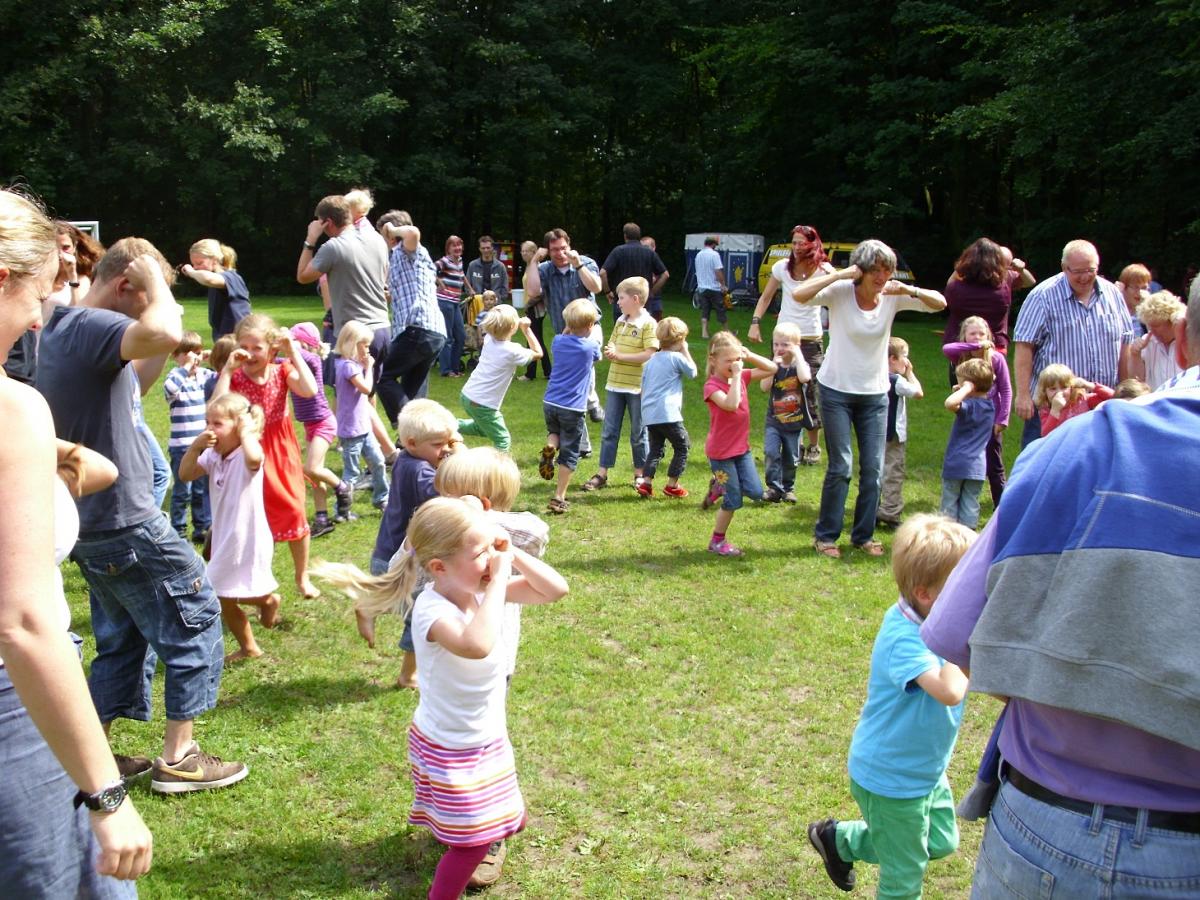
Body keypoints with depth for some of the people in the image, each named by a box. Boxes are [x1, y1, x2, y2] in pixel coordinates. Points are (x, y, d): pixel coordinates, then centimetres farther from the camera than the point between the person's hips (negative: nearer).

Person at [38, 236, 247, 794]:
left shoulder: (62, 329, 12)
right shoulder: (91, 325, -19)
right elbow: (165, 333, -40)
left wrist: (164, 354, 9)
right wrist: (155, 278, -22)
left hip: (91, 520, 10)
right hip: (124, 519, -10)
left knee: (120, 637, 20)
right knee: (197, 621, 3)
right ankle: (177, 759, 10)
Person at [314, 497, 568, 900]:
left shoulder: (485, 588, -10)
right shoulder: (432, 609, -33)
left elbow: (555, 589, -7)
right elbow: (477, 645, -54)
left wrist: (514, 556, -21)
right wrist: (499, 578, -44)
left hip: (488, 737, 8)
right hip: (451, 747, -8)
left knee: (503, 822, 26)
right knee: (473, 842, 2)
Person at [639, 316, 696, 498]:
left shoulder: (651, 361, 16)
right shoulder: (677, 358, -5)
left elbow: (643, 387, 18)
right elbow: (692, 372, 9)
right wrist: (686, 351, 14)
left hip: (648, 414, 7)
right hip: (667, 413, -7)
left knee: (655, 449, 16)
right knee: (682, 446, 7)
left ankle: (646, 483, 6)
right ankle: (672, 485, 7)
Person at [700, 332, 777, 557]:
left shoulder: (742, 377, 3)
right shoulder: (712, 386, -18)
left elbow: (771, 369, 6)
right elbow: (731, 404, -35)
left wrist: (750, 356, -7)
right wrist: (735, 376, -28)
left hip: (742, 448, 7)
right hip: (721, 452, -7)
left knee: (755, 492, -2)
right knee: (733, 502, 0)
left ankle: (720, 487, 24)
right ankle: (717, 542, 18)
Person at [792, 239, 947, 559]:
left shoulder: (893, 297, -5)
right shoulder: (840, 292, -15)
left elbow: (940, 303, -6)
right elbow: (799, 295, -29)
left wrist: (909, 290, -22)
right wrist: (839, 275, -30)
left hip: (875, 394, 4)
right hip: (837, 390, -4)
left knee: (873, 468, 6)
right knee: (841, 467, -3)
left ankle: (864, 535, 21)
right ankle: (825, 535, 13)